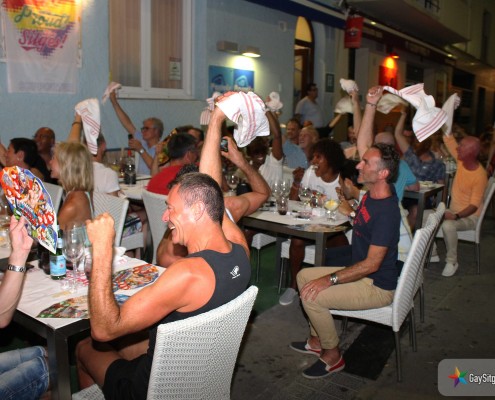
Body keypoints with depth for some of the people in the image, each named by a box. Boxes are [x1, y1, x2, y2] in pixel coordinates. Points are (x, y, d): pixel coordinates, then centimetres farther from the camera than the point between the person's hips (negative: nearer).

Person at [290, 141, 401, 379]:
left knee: (312, 295, -23)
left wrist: (330, 279, -29)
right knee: (304, 276, 11)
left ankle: (332, 357, 1)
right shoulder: (372, 194, -4)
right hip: (363, 273, 10)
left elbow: (372, 264, -29)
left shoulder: (386, 212, -30)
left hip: (378, 287, -10)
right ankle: (317, 341, 23)